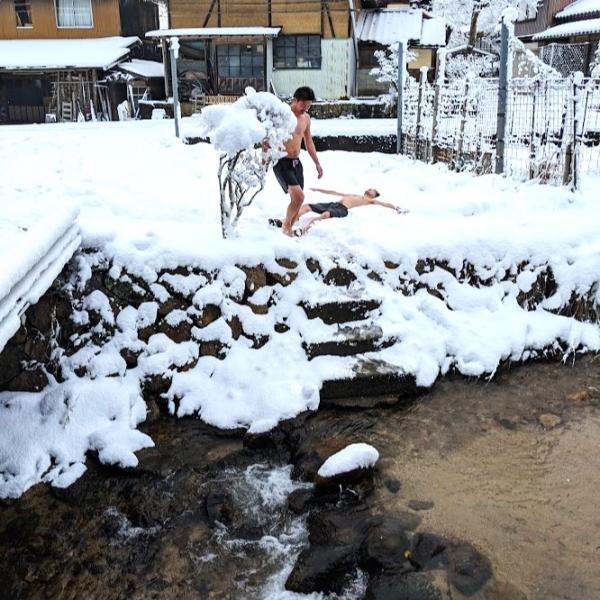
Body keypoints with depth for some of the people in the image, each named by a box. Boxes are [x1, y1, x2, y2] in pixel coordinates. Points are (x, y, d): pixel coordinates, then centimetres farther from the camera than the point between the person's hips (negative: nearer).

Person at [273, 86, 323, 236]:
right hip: (281, 162, -7)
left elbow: (308, 141, 22)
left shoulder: (306, 118, 11)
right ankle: (286, 225, 2)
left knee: (297, 200, 5)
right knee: (298, 196, -20)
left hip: (296, 162, 7)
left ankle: (289, 230, 19)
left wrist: (317, 163, 21)